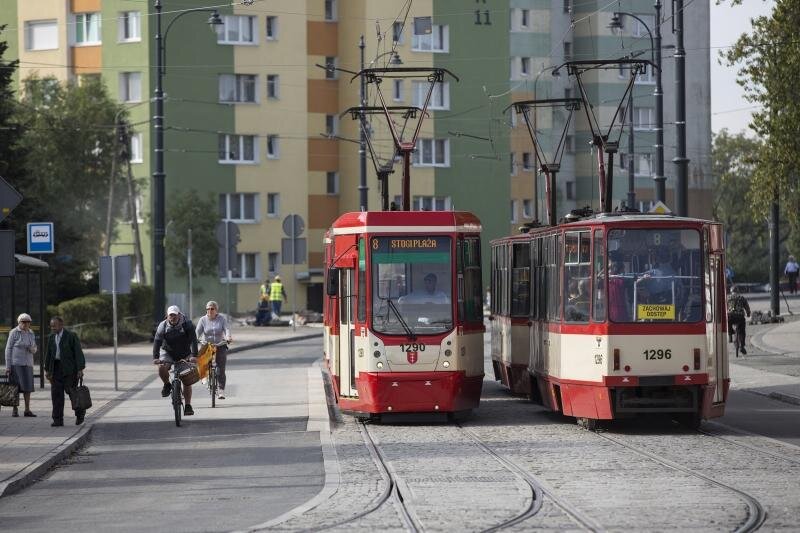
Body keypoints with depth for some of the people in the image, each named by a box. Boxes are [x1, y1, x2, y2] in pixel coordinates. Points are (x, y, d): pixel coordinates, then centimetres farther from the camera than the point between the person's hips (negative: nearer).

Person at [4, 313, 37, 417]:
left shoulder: (31, 334, 10)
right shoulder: (14, 333, -7)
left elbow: (34, 349, 16)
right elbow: (8, 349, -7)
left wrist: (32, 349, -10)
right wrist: (8, 366, -12)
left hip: (27, 363, 5)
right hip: (15, 362, -5)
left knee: (27, 387, 2)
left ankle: (27, 410, 6)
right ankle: (15, 410, 1)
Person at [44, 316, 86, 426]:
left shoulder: (71, 336, -7)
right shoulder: (51, 337, 10)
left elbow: (78, 353, -10)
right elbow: (48, 354, 15)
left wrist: (80, 369, -15)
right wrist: (47, 370, 10)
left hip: (69, 368, -5)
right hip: (56, 368, 5)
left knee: (71, 391, -4)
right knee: (56, 393, -2)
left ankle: (80, 413, 22)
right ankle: (58, 420, 0)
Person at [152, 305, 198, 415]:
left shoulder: (187, 324, -16)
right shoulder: (163, 326, -12)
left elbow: (193, 340, -25)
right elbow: (157, 342, -20)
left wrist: (194, 356, -38)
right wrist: (155, 357, -34)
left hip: (185, 355, -1)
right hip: (168, 353, 1)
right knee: (161, 368, -28)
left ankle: (188, 406, 0)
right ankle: (167, 385, 2)